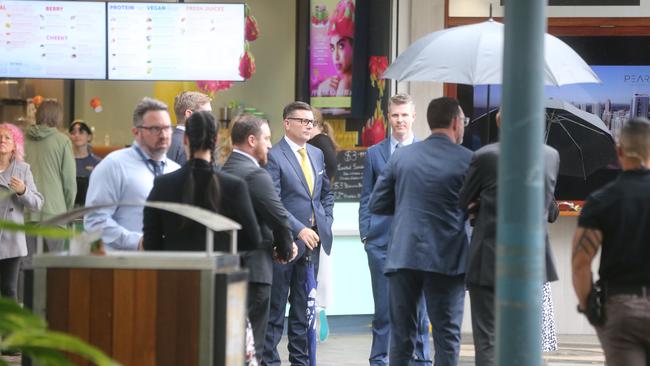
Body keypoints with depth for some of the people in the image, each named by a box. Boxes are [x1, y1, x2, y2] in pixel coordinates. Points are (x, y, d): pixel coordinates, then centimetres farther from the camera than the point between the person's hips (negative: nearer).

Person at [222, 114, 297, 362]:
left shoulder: (224, 172, 12)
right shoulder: (255, 175, -15)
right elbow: (279, 218, -17)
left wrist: (283, 246, 7)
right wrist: (285, 249, 3)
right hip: (253, 266, -9)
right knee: (251, 345, -5)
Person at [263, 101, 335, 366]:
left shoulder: (317, 154, 14)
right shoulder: (273, 156, -9)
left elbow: (326, 194, 23)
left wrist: (325, 224, 8)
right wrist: (299, 230, -19)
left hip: (312, 243, 7)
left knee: (304, 309, 11)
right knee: (275, 309, -1)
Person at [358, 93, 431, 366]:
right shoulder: (374, 154, 9)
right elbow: (366, 198, 11)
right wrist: (365, 233, 2)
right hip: (382, 240, 1)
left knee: (418, 305, 3)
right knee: (383, 308, 2)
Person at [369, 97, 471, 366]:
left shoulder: (401, 156, 4)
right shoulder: (467, 160, -5)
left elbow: (376, 205, 7)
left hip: (402, 255, 3)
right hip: (446, 259, -3)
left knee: (401, 336, 10)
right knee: (446, 337, 4)